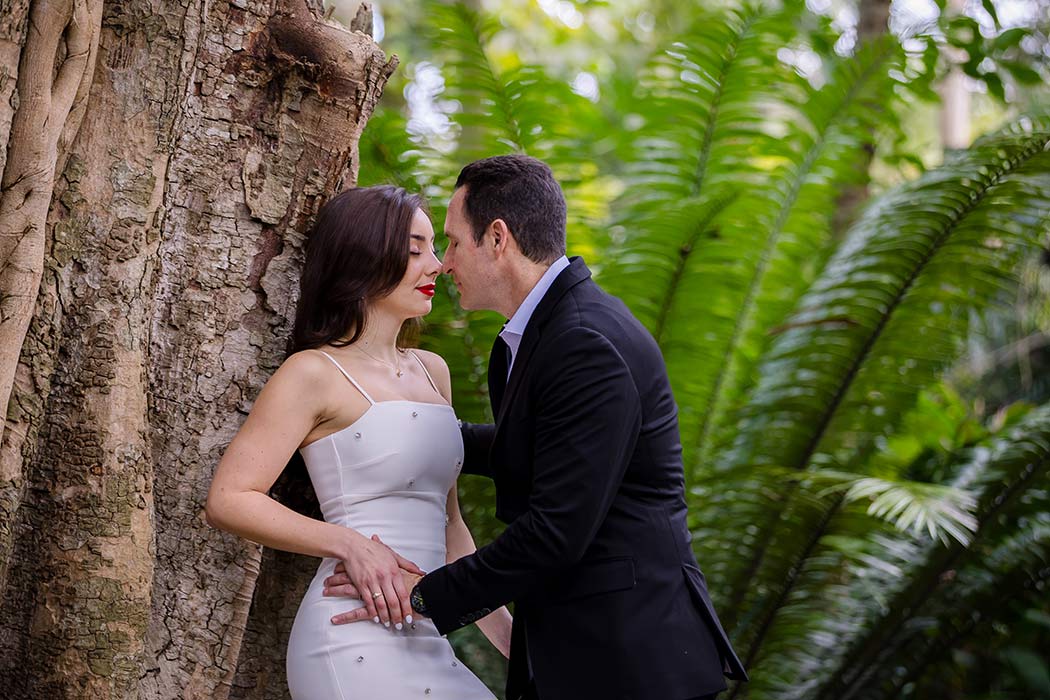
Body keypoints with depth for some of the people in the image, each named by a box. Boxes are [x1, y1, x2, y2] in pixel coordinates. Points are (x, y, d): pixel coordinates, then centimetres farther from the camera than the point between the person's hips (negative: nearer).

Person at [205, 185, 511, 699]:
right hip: (357, 642, -7)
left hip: (426, 643, 7)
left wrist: (507, 636, 15)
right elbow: (228, 500, -9)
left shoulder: (432, 371, 16)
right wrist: (348, 544, -19)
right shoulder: (316, 373, -5)